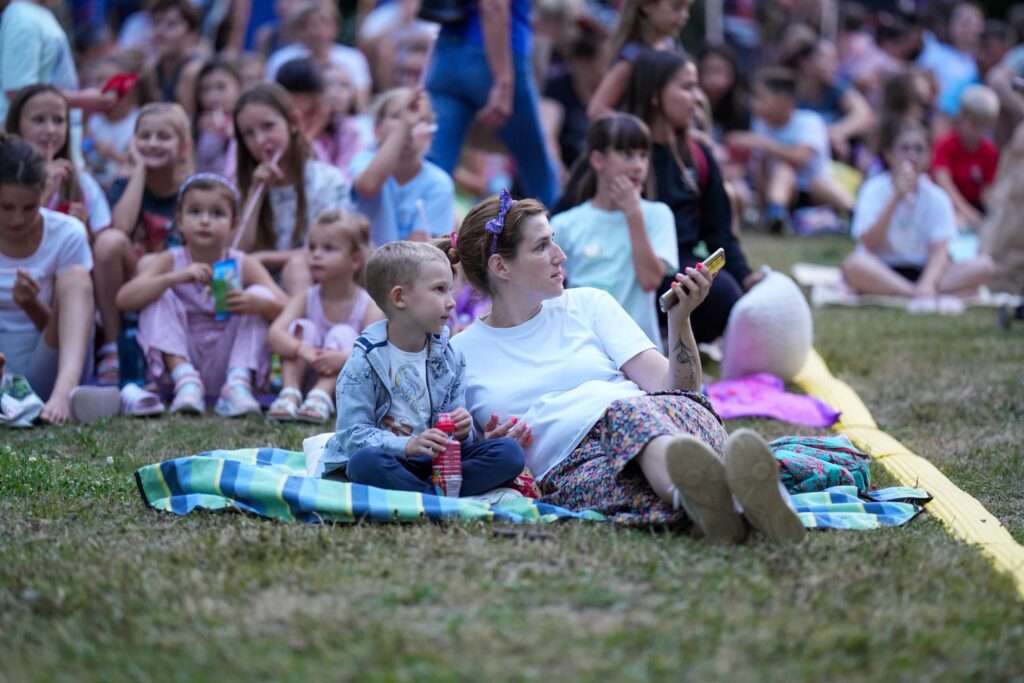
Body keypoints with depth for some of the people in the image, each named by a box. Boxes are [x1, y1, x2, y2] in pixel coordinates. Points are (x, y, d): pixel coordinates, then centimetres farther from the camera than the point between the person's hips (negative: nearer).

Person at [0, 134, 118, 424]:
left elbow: (61, 327, 0)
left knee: (77, 277, -23)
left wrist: (30, 305, -22)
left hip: (42, 373, 0)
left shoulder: (67, 234, 0)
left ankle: (65, 390, -46)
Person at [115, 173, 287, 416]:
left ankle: (239, 384, -27)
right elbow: (124, 299, -20)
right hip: (179, 362, 0)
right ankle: (186, 381, -28)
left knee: (258, 294, -15)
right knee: (159, 295, -17)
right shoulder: (169, 261, -4)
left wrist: (254, 303, -39)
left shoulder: (244, 265, -3)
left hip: (226, 366, 0)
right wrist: (176, 277, -34)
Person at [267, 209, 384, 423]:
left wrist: (343, 357, -45)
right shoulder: (304, 299, -5)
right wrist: (304, 351, -42)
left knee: (343, 334, -23)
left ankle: (320, 398, -42)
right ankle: (290, 394, -32)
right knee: (302, 327, -17)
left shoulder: (370, 306, -11)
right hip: (307, 374, 2)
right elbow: (274, 334, -22)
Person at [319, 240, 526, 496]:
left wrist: (462, 431, -11)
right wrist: (407, 445, -27)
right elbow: (354, 433, -13)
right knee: (366, 461, -39)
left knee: (510, 452, -17)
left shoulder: (450, 356, 10)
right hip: (393, 462, -5)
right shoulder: (366, 360, -7)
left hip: (437, 459, 5)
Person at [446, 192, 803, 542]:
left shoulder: (588, 305, 23)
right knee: (628, 413, -39)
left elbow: (674, 387, 14)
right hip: (573, 464, -3)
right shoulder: (461, 354, 18)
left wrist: (679, 319, -2)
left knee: (675, 407, -36)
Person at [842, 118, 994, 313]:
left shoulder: (936, 197, 2)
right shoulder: (874, 190, -3)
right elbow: (868, 245, -16)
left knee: (983, 265, -18)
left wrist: (928, 283, -31)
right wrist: (896, 198, -22)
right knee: (854, 264, -36)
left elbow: (939, 252, -10)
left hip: (923, 272, 2)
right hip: (882, 274, -2)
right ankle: (939, 298, -35)